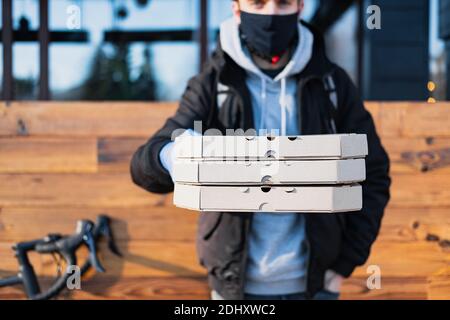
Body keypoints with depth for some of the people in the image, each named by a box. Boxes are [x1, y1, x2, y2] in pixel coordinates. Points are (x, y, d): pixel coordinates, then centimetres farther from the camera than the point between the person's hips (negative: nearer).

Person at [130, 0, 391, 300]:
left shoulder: (332, 84, -3)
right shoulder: (212, 85, -6)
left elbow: (372, 176, 3)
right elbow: (145, 165, -16)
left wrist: (343, 265, -3)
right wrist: (171, 155, -41)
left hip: (311, 284, 1)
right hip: (237, 285, 0)